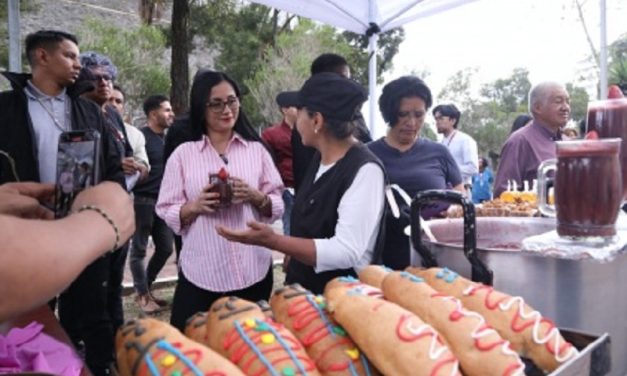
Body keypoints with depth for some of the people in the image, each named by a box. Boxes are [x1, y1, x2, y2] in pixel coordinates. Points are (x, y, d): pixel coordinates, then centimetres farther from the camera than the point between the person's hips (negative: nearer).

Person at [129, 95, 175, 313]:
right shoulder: (140, 137, -9)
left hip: (163, 201, 7)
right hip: (143, 201, -7)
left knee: (165, 248, 12)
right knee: (139, 250, 5)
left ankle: (145, 287, 29)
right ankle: (142, 294, 17)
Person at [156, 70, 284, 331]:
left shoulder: (257, 150, 4)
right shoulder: (183, 154, 1)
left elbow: (277, 207, 4)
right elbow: (167, 214, 1)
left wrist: (255, 197, -14)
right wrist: (195, 206, -17)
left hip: (254, 272, 2)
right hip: (201, 275, -1)